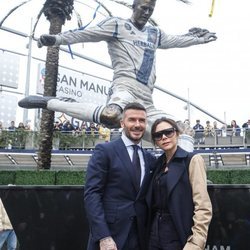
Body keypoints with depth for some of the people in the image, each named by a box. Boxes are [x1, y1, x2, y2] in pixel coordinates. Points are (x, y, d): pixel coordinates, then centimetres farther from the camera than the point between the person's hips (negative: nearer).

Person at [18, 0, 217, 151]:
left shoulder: (155, 33, 28)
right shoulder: (117, 24, 8)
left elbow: (177, 40, 42)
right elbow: (86, 34, -3)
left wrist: (200, 38, 47)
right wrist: (57, 39, -15)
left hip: (146, 99, 8)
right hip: (125, 86, -7)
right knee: (110, 116, -40)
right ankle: (49, 102, -26)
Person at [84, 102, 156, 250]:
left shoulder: (150, 159, 11)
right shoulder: (104, 151, -4)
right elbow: (92, 194, -11)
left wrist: (149, 236, 4)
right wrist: (103, 237, -19)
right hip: (109, 234, -4)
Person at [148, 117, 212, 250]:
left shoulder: (192, 160, -8)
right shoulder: (159, 163, 10)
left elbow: (203, 208, -15)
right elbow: (153, 202, 12)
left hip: (178, 236, -6)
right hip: (155, 233, 6)